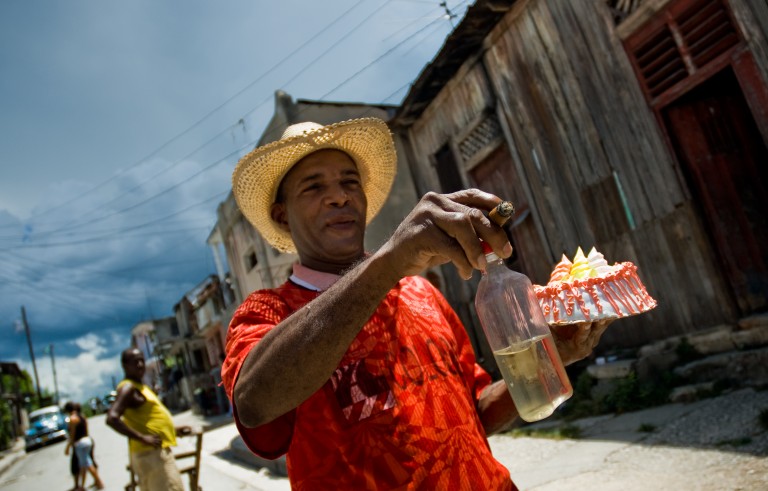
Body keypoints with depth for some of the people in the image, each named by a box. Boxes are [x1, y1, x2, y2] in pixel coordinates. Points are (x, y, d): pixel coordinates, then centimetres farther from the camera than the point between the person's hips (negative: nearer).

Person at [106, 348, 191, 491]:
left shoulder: (140, 387, 18)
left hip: (156, 452, 10)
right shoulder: (128, 388, -13)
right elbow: (112, 418, -27)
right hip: (151, 454, -10)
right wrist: (143, 438, -26)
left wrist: (174, 429, 19)